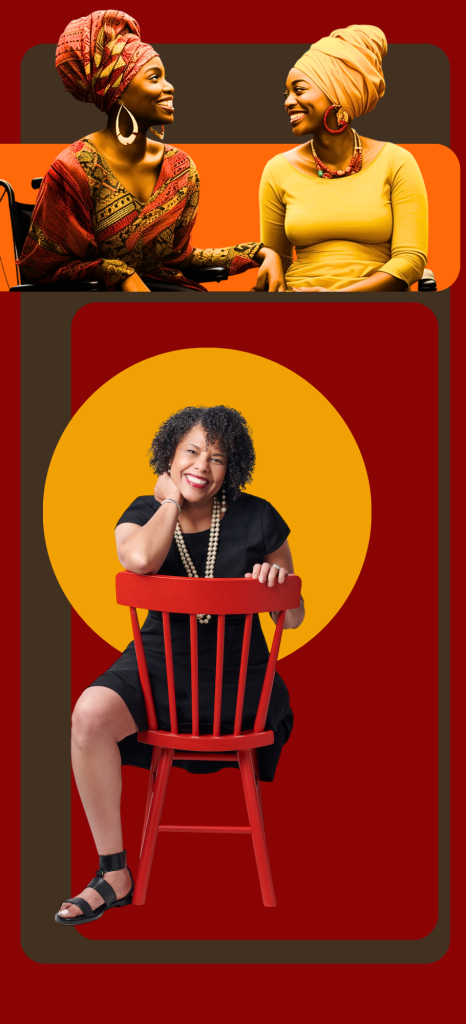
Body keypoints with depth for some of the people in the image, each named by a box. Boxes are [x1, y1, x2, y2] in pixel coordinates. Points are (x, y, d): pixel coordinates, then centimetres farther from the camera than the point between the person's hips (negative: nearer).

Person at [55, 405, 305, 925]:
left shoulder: (255, 518, -3)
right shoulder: (145, 513, 1)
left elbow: (293, 618, 4)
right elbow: (139, 558, -28)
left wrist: (278, 584, -18)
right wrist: (170, 499, -12)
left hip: (237, 673, 1)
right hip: (161, 663, 0)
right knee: (91, 714, -27)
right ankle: (115, 876, -15)